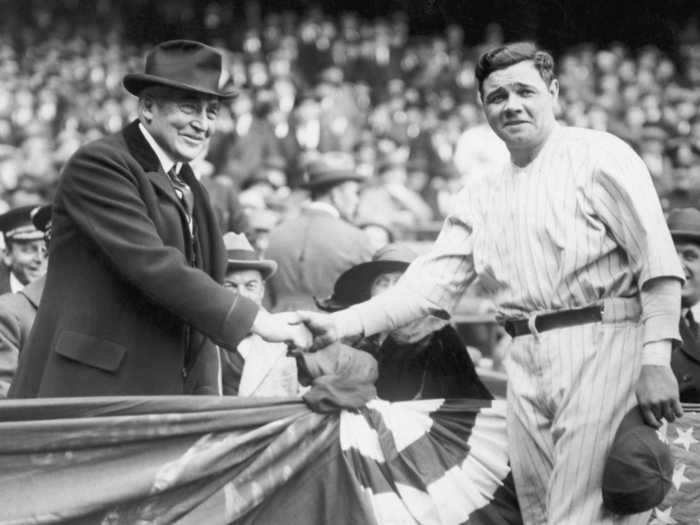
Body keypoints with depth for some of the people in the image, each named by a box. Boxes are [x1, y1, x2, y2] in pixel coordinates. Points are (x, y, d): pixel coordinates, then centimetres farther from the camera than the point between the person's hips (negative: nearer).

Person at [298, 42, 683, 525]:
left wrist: (657, 359, -16)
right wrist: (341, 324, 1)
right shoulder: (482, 197, 18)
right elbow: (431, 283, 14)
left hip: (600, 349, -6)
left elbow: (658, 262, -7)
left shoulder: (600, 156, 0)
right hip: (526, 363, 6)